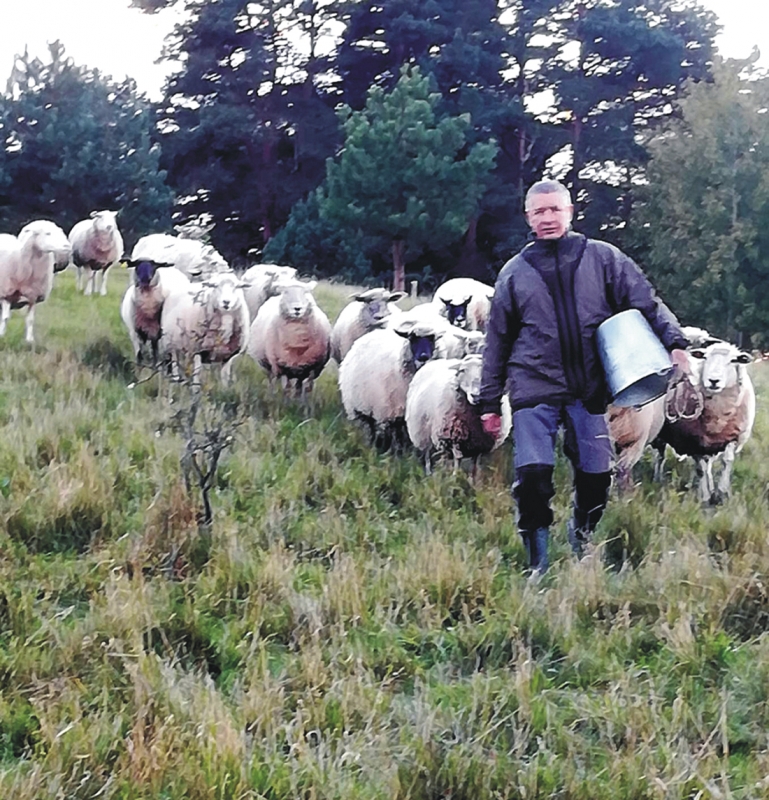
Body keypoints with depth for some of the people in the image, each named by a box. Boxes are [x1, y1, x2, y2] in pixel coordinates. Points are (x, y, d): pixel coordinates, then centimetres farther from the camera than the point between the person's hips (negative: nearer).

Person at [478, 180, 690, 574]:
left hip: (588, 391, 1)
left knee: (596, 476, 3)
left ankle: (582, 552, 29)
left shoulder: (602, 258, 6)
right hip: (534, 390, 0)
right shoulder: (515, 272, 9)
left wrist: (673, 341, -14)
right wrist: (489, 402, 13)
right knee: (532, 476, -13)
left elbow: (645, 302, 3)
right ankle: (538, 564, 1)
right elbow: (497, 341, 14)